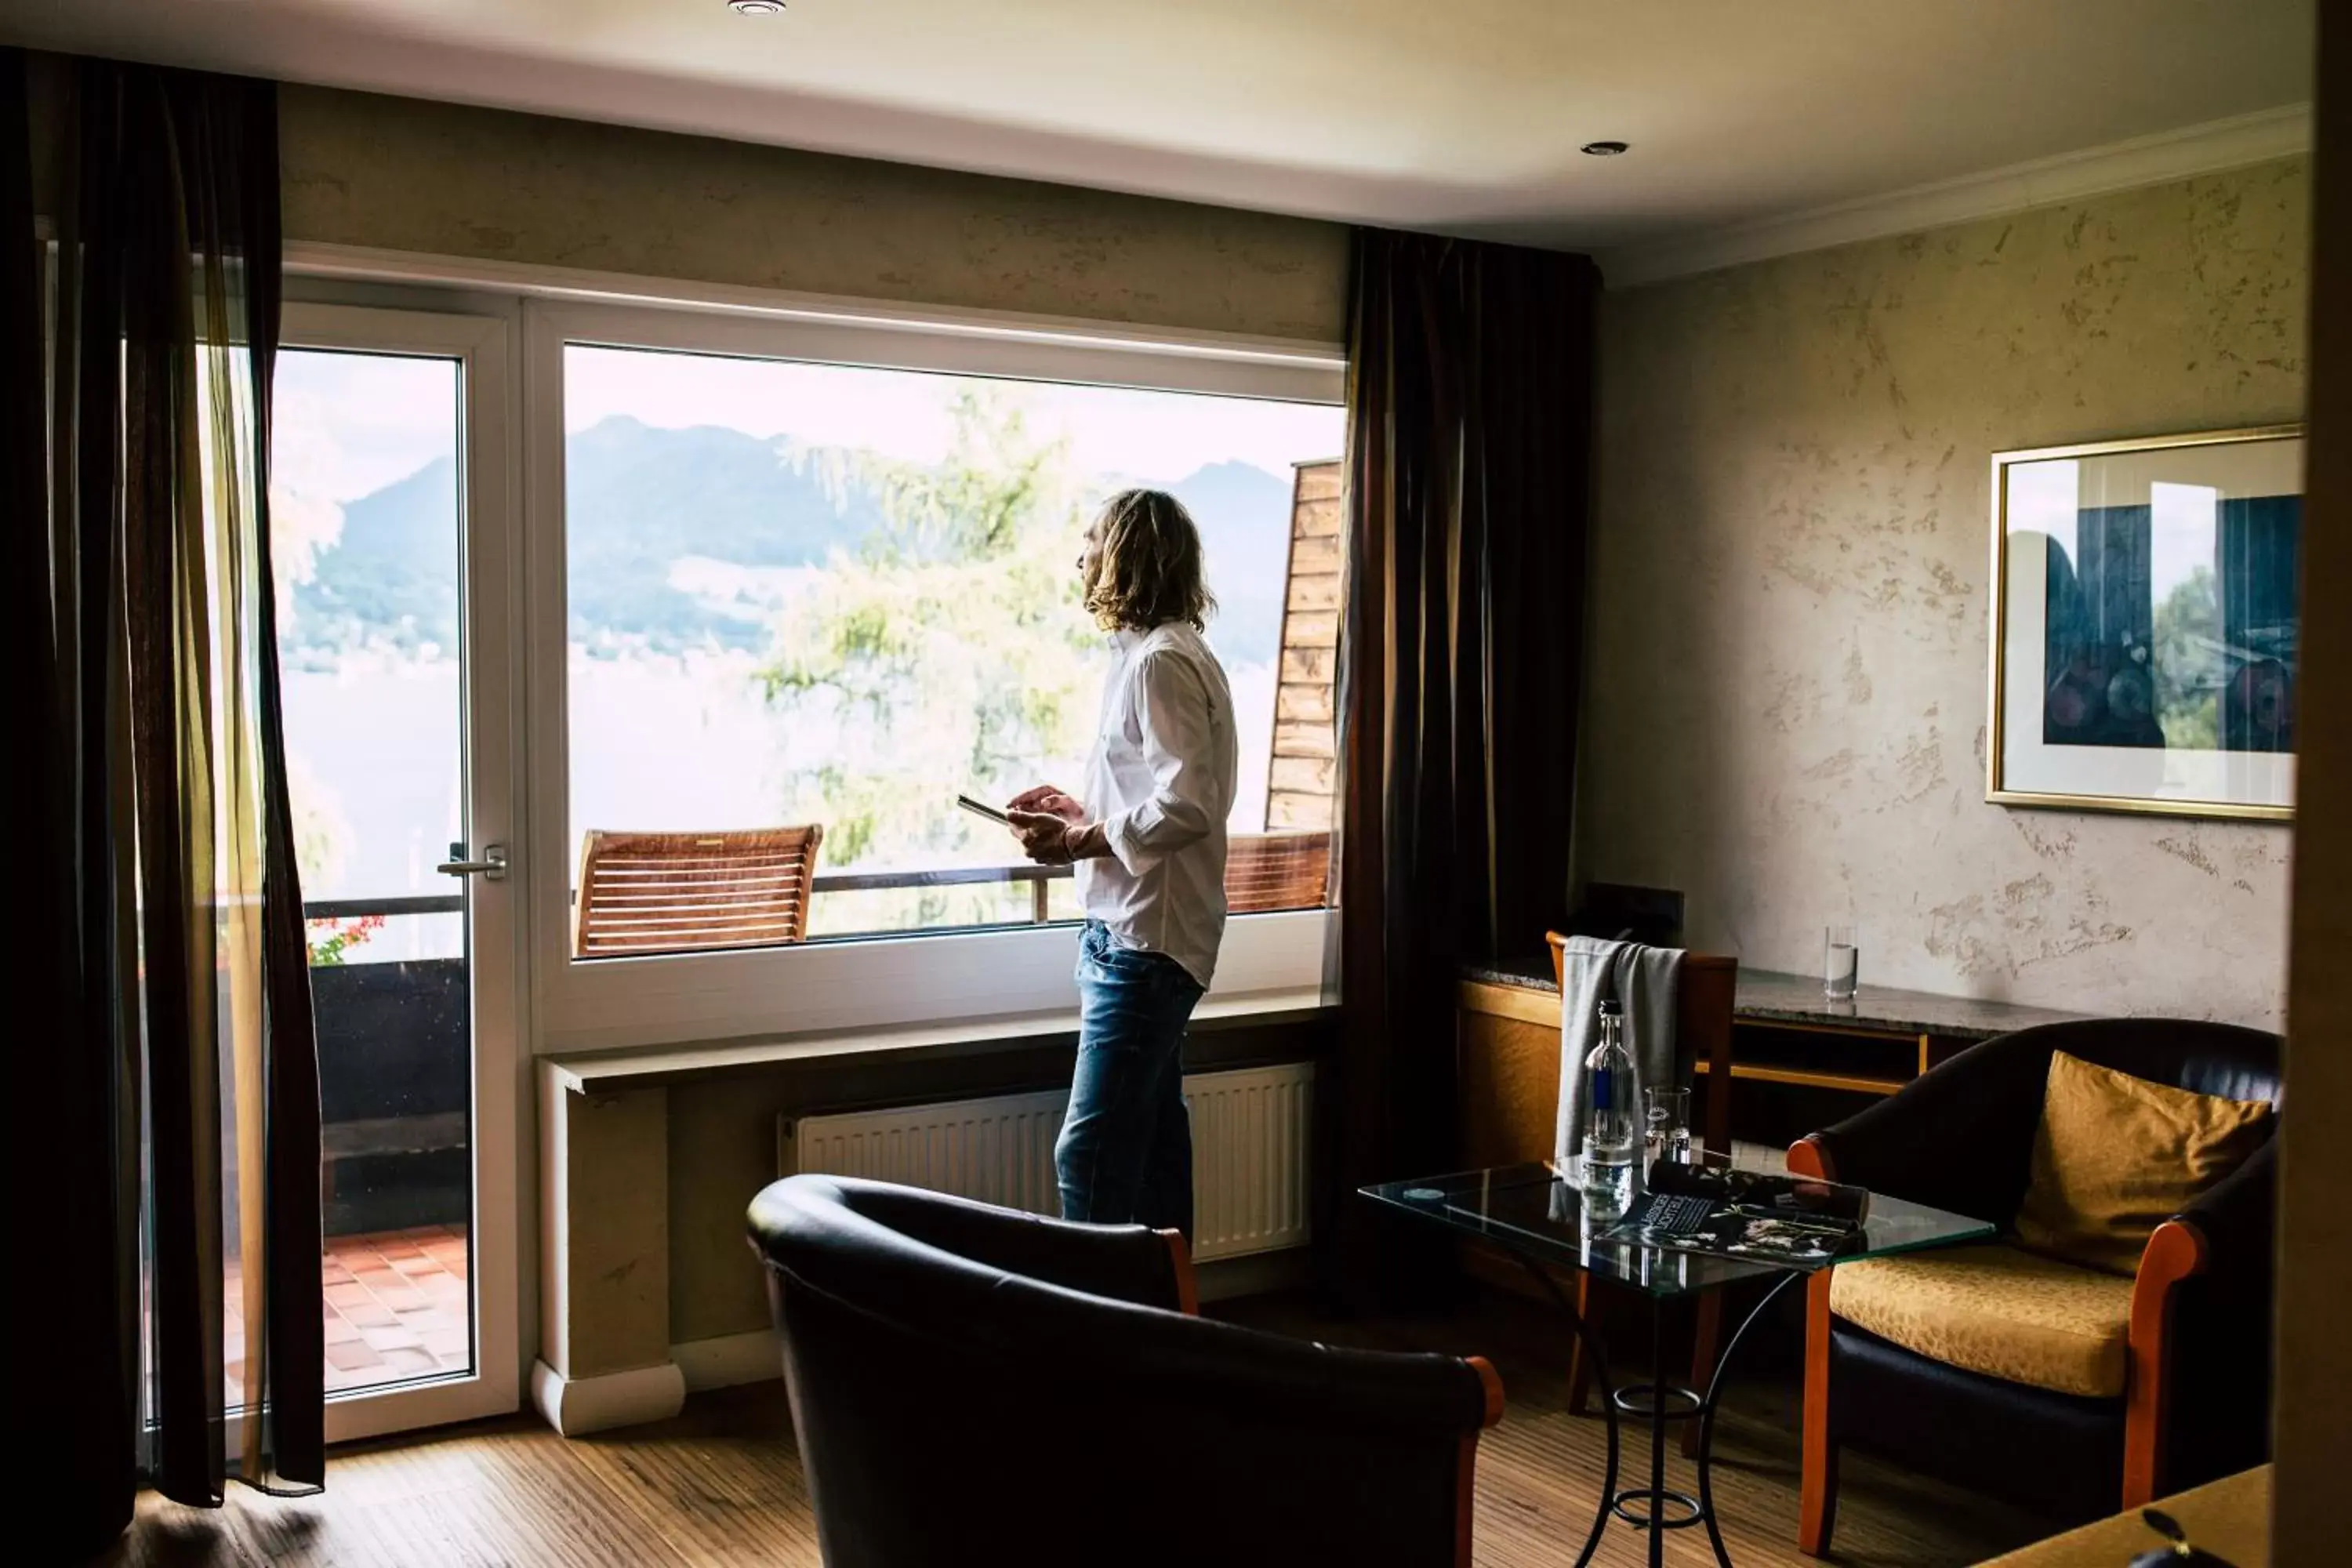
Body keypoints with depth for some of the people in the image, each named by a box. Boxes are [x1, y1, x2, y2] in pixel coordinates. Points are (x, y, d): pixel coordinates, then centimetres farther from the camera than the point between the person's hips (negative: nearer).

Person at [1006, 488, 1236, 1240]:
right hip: (1139, 932, 11)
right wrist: (1086, 812, 12)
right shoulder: (1173, 653, 17)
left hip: (1144, 939, -11)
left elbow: (1185, 808, -23)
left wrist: (1078, 841, -16)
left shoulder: (1160, 661, -15)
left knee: (1090, 1153, -11)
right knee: (1154, 1137, 15)